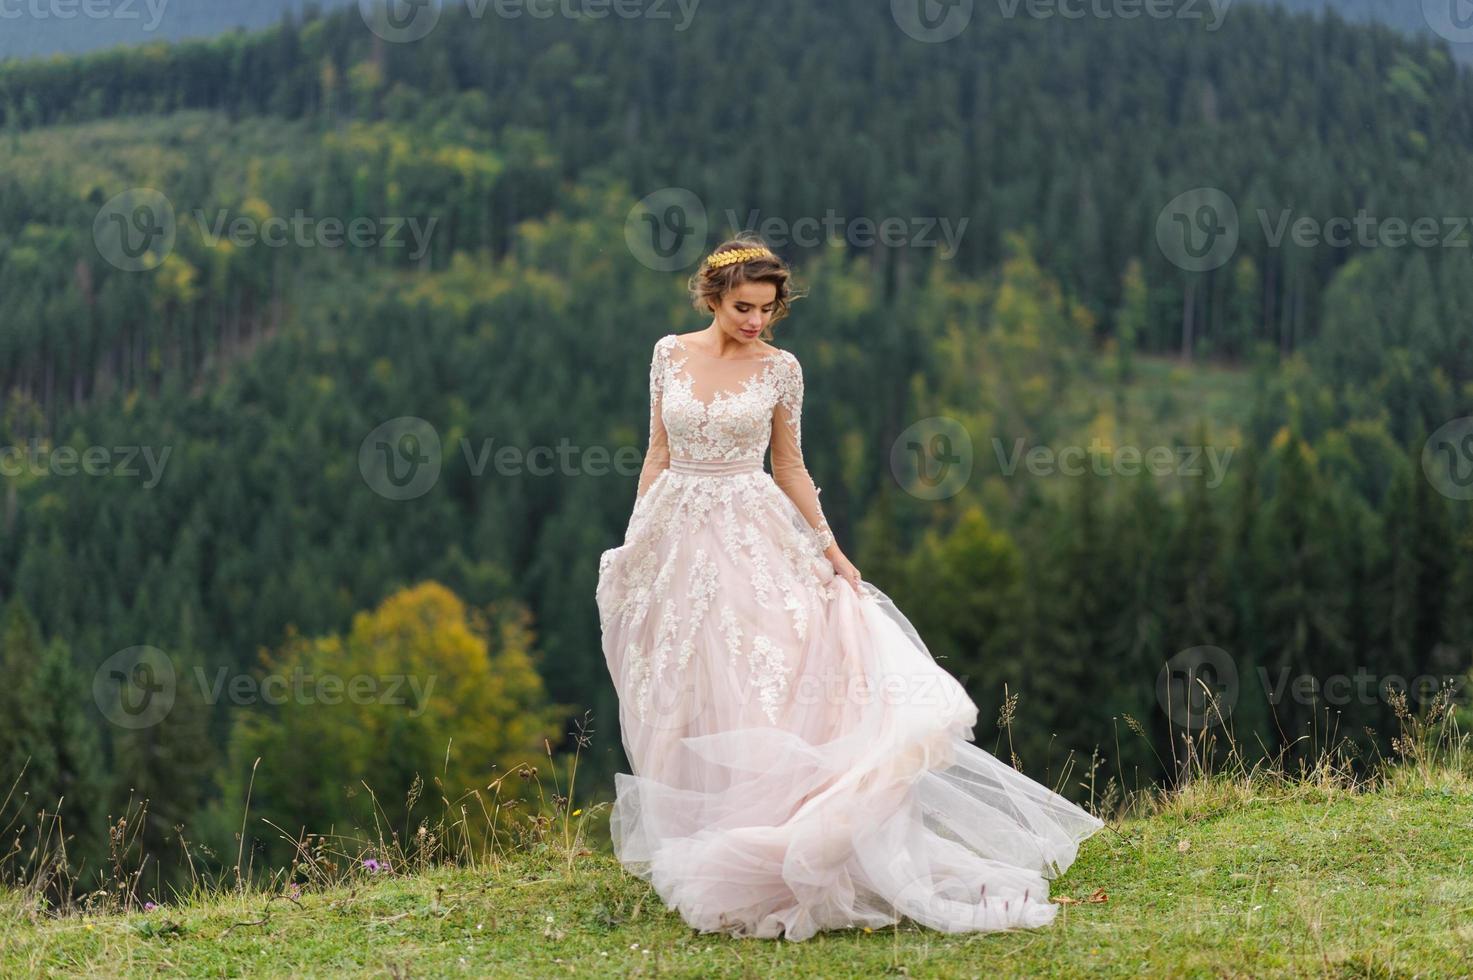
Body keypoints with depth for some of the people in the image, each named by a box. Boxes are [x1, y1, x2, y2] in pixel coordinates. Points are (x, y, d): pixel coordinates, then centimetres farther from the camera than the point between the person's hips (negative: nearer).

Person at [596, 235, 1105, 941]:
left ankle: (756, 848, -4)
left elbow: (789, 469, 5)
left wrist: (831, 550, -1)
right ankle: (691, 846, 17)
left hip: (752, 541, -2)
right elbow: (659, 454, 8)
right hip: (675, 539, 2)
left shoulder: (780, 369, -1)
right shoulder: (671, 354, 3)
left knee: (761, 689, -9)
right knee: (683, 705, 6)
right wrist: (633, 540, 5)